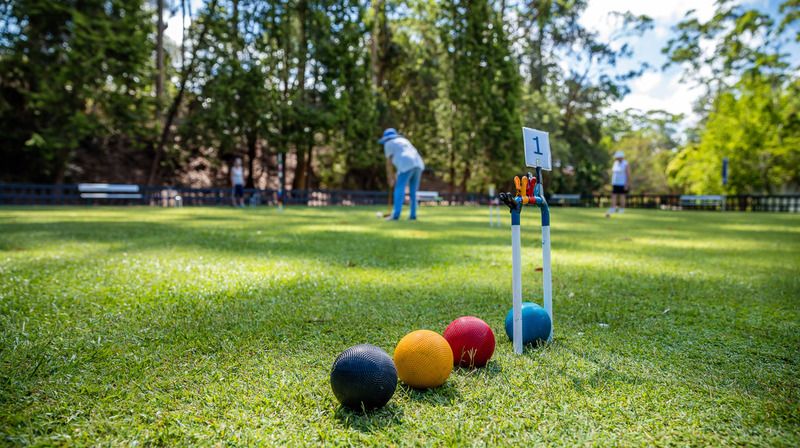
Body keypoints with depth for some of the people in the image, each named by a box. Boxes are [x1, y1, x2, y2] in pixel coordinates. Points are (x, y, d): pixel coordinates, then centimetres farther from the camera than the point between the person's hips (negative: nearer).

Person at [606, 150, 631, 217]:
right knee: (613, 196, -3)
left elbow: (628, 175, -13)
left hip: (622, 184, -6)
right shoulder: (615, 164, 10)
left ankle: (622, 211, 7)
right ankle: (612, 209, -6)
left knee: (622, 197, -1)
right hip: (615, 184, 6)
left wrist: (627, 185, -18)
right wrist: (612, 183, 13)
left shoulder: (626, 165, -11)